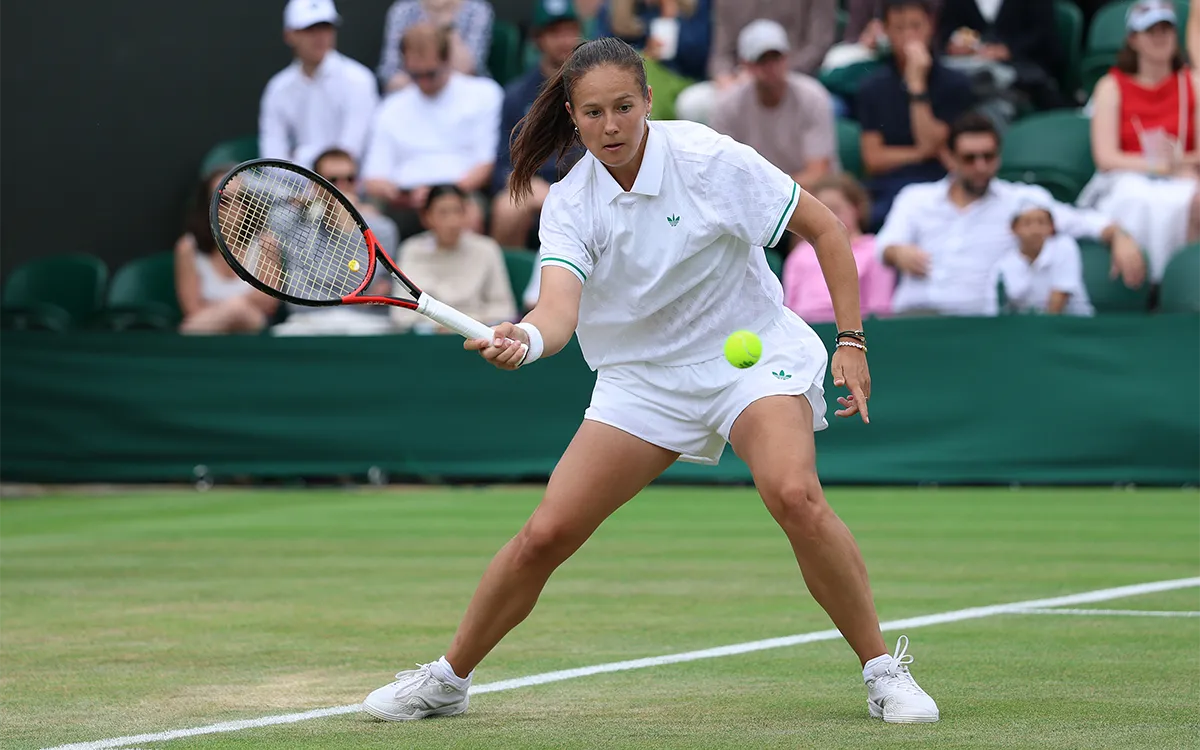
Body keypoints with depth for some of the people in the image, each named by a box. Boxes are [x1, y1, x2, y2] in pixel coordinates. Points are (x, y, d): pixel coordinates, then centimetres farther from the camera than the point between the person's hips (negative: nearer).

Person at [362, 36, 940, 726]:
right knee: (544, 535, -4)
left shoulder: (711, 159, -16)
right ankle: (448, 680, 17)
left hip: (751, 351, -3)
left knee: (794, 494, -31)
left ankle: (882, 669, -16)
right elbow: (560, 311, -26)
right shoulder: (570, 207, -9)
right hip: (642, 376, 3)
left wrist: (852, 341, -11)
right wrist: (524, 340, -50)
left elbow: (824, 229, -7)